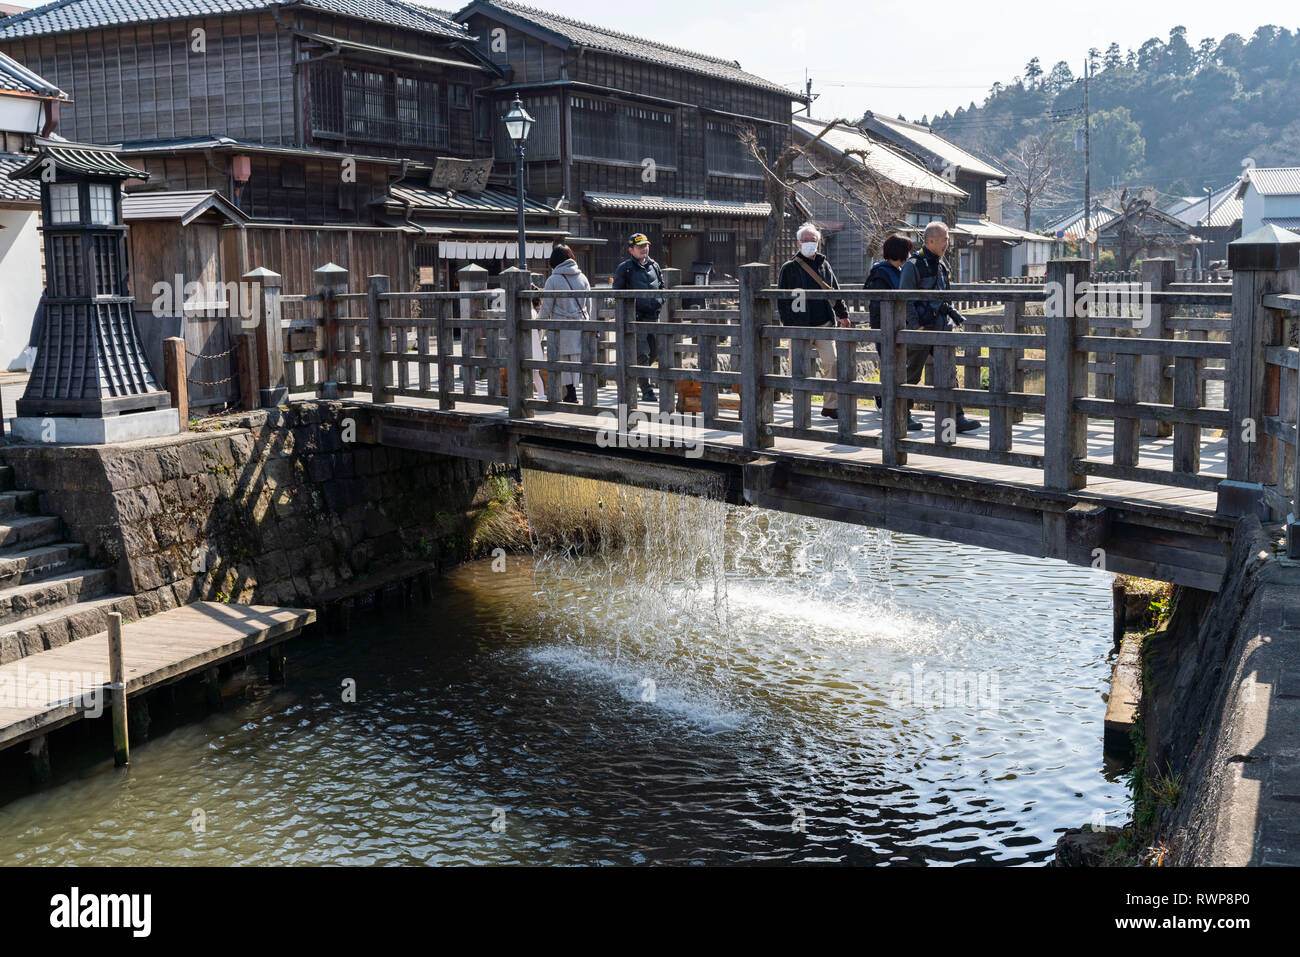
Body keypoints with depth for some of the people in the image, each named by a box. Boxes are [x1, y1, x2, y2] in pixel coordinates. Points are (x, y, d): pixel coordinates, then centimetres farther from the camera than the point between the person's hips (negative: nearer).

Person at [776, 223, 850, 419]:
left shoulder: (824, 264, 14)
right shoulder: (789, 269, 2)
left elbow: (835, 291, 22)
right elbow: (782, 299, 0)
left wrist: (842, 314, 15)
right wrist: (788, 323, -8)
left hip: (824, 324, 3)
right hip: (800, 326, -3)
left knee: (831, 362, -7)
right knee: (799, 368, 1)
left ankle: (831, 406, -1)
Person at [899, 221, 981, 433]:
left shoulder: (941, 264, 15)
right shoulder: (913, 265, -10)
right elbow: (905, 299, -13)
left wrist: (955, 315, 17)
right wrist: (915, 326, -18)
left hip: (942, 326, 7)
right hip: (921, 328, -7)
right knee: (912, 374, 4)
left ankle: (955, 417, -4)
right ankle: (904, 415, 18)